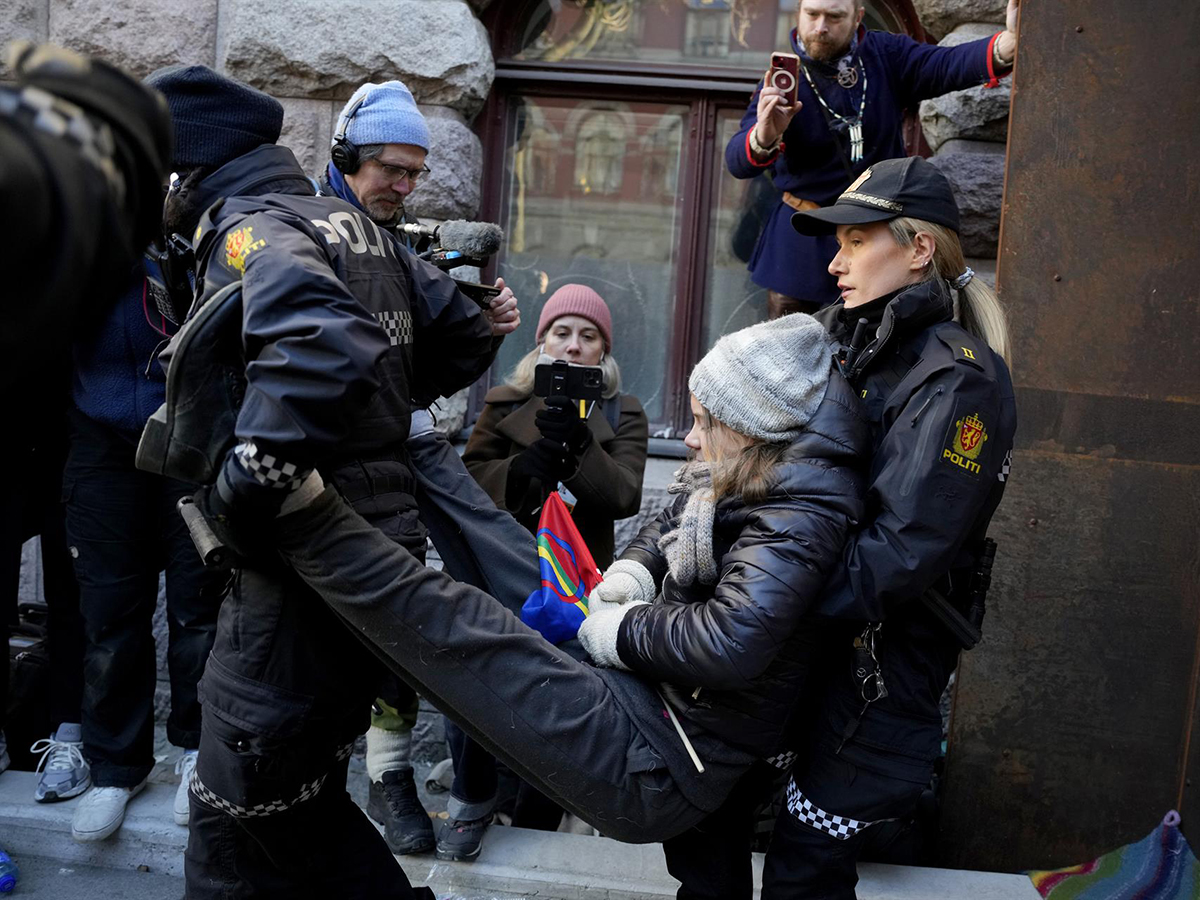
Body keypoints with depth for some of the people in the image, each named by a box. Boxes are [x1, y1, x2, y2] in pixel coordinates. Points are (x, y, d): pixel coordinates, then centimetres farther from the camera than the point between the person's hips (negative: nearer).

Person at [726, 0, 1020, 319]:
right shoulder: (783, 79, -10)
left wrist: (1008, 43, -44)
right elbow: (737, 162, -21)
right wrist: (764, 137, -46)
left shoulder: (887, 56, -4)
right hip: (802, 242, -1)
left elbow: (948, 65, -23)